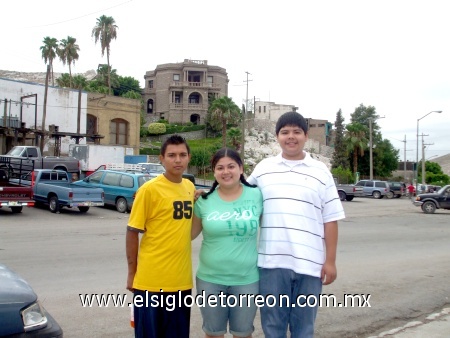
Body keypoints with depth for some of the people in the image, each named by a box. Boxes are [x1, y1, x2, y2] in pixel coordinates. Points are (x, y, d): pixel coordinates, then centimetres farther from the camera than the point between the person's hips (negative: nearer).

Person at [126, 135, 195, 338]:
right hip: (151, 280, -5)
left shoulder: (190, 187, 7)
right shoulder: (149, 189, -11)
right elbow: (132, 232, -7)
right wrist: (132, 273, -6)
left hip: (181, 279, 5)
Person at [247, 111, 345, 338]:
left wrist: (330, 261, 0)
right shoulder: (263, 168, 6)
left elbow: (330, 220, 4)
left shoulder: (320, 172, 4)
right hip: (271, 262, 1)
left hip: (309, 264, 0)